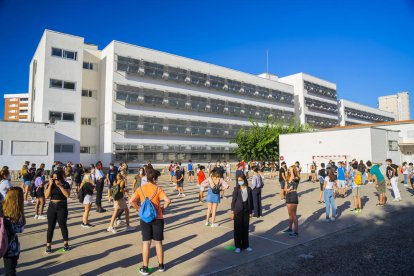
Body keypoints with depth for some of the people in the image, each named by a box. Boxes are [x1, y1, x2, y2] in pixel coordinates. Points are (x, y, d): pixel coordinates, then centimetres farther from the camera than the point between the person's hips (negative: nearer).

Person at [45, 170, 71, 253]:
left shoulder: (65, 184, -5)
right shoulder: (50, 185, 3)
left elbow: (67, 195, -18)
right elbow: (46, 196, -7)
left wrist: (59, 185, -21)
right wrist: (50, 185, -14)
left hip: (62, 207, -2)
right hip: (52, 207, 2)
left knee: (63, 226, 6)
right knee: (50, 227, 4)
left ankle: (66, 244, 21)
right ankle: (48, 246, 13)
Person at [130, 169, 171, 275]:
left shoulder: (140, 189, -1)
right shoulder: (158, 189, -10)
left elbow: (132, 201, -9)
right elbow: (168, 200, -21)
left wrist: (139, 209, 3)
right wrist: (163, 208, -4)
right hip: (157, 218, -2)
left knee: (146, 243, 9)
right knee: (158, 242, 11)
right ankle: (161, 266, 24)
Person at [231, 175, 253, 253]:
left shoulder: (249, 189, 2)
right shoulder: (236, 189, -5)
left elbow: (250, 200, 7)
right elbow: (233, 200, -4)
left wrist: (250, 211, 8)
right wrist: (232, 212, -6)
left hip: (246, 211, 3)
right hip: (238, 211, -3)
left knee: (245, 228, 9)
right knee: (238, 228, 3)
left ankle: (245, 245, 23)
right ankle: (238, 246, 15)